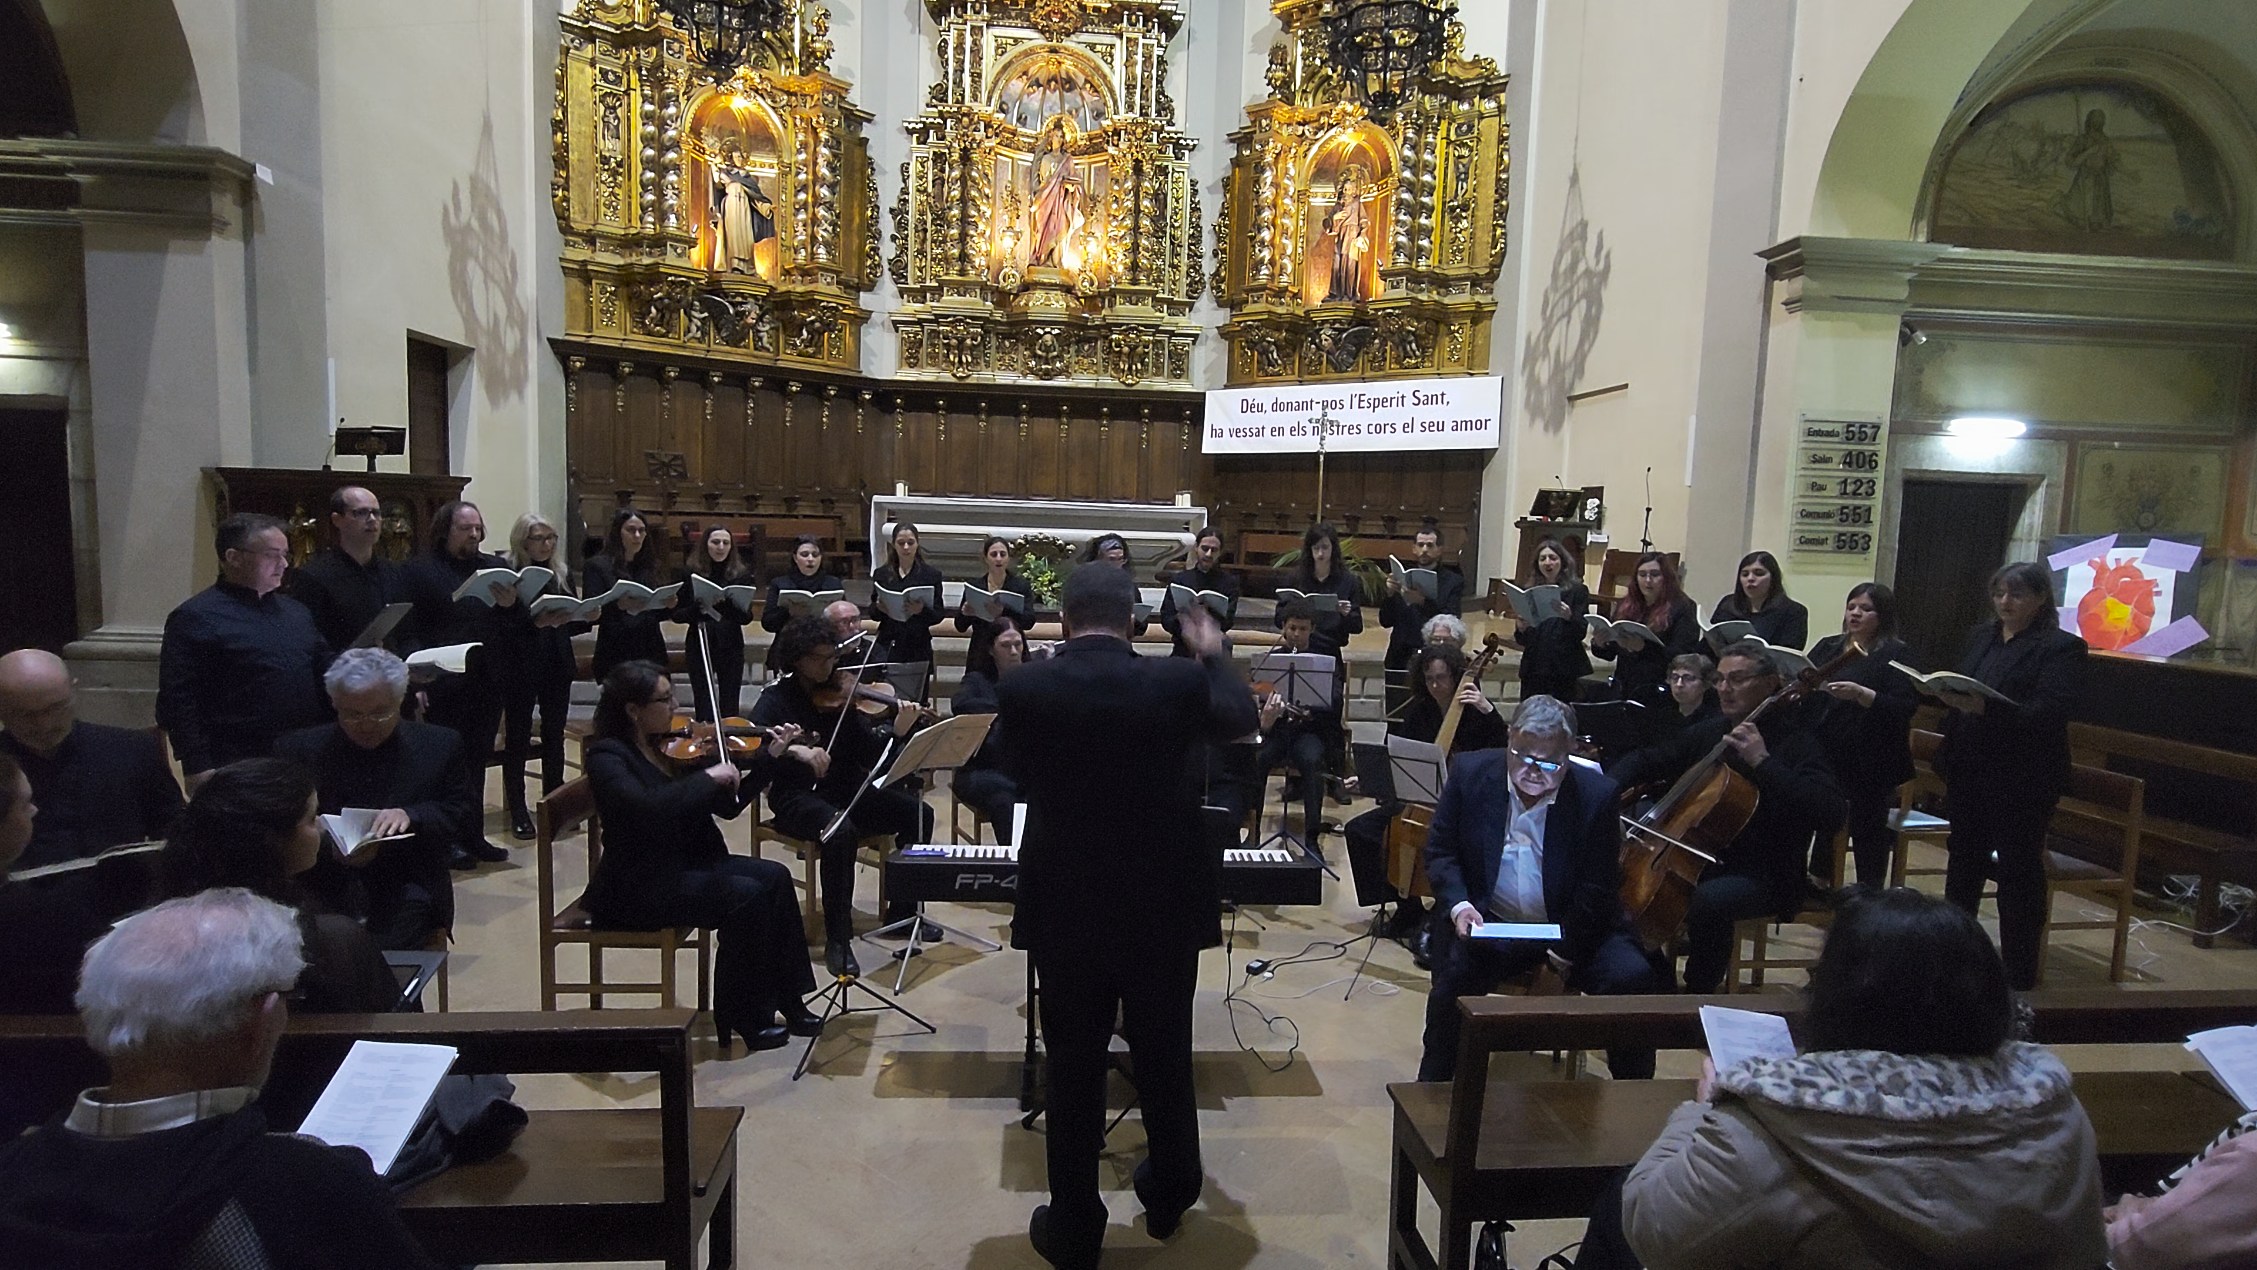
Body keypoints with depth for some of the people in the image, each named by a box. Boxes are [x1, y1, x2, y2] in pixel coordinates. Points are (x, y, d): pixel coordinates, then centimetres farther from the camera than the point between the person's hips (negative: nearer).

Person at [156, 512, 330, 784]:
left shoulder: (296, 611, 14)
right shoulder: (195, 617, -7)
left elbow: (325, 671, 19)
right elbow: (177, 702, -11)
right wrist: (199, 771, -16)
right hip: (239, 770, -6)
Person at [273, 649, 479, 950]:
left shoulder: (439, 746, 8)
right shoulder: (299, 750, 9)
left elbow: (469, 816, 6)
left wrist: (411, 816, -12)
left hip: (405, 894, 0)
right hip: (323, 897, 1)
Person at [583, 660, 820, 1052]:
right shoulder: (607, 757, -15)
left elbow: (728, 806, 7)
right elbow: (647, 808, -35)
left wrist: (771, 756, -1)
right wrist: (708, 776, -28)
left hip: (688, 864, 8)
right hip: (638, 887, -8)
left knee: (774, 877, -9)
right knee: (744, 896, -24)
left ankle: (787, 1001, -2)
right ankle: (742, 1018, -8)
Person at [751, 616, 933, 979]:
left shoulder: (839, 698, 6)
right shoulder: (776, 699, -2)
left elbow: (870, 754, -2)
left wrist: (897, 731, -21)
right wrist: (795, 750, -34)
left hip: (845, 789, 5)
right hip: (797, 796, -5)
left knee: (918, 813, -12)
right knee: (841, 832, -36)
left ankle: (902, 912, 3)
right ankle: (837, 941, -23)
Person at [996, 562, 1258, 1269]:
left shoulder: (1021, 688, -12)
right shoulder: (1178, 681, -11)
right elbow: (1241, 719, 11)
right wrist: (1213, 652, 25)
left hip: (1064, 907, -1)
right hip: (1163, 905, 1)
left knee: (1072, 1067, 13)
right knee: (1164, 1057, 20)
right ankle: (1168, 1198, 39)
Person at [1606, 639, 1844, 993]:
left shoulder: (1797, 743, -10)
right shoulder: (1707, 732, 9)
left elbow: (1829, 817, -25)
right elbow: (1645, 760, 20)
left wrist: (1762, 761, -29)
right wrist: (1608, 788, -2)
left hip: (1763, 876, -7)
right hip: (1699, 860, 7)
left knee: (1709, 899, -36)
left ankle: (1701, 991, -13)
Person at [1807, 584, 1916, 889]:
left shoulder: (1897, 655, -2)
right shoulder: (1827, 647, 14)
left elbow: (1905, 709, -13)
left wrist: (1860, 694, -26)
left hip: (1870, 766, -4)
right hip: (1825, 759, 4)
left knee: (1868, 839, 4)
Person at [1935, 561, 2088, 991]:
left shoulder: (2061, 648, -8)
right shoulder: (1981, 636, 12)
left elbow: (2048, 713, -20)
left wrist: (1986, 709, -33)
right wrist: (1946, 694, -5)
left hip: (2022, 781, -6)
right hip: (1969, 773, 6)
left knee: (2019, 872, 2)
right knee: (1963, 859, 15)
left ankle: (2019, 975, 11)